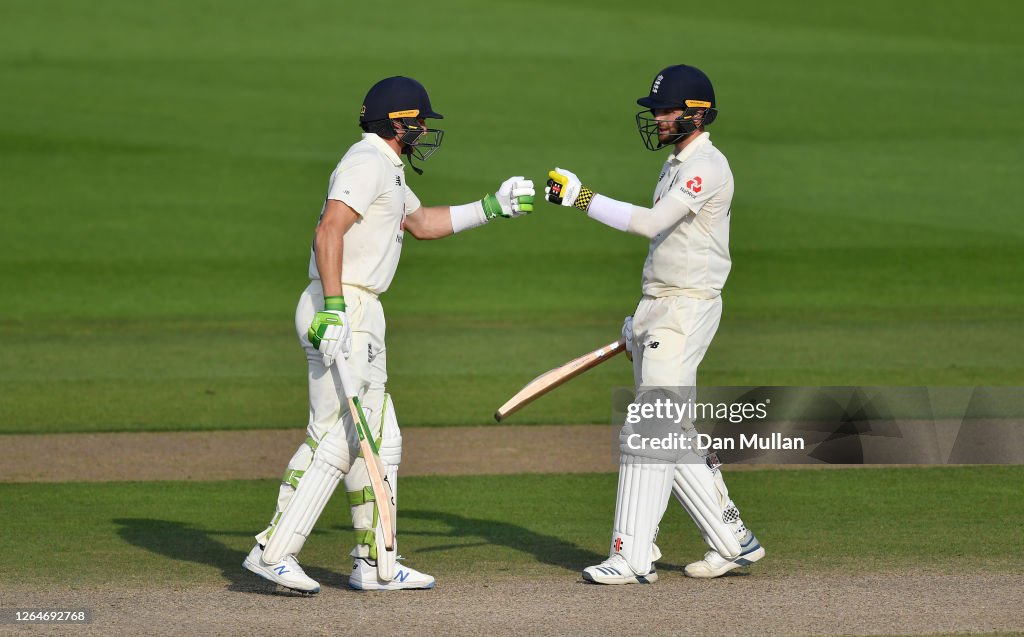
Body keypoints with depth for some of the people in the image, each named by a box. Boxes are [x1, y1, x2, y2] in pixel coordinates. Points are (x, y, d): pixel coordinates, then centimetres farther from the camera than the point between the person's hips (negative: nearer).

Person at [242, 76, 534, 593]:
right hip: (345, 311, -11)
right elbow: (329, 230, -23)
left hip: (356, 313, 11)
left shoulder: (385, 168, 22)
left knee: (381, 441, 13)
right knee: (336, 439, -13)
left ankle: (376, 565, 18)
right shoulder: (368, 162, -11)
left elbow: (421, 222, 36)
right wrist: (334, 308, -30)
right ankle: (274, 552, -16)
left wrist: (493, 207, 30)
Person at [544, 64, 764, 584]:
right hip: (660, 308, 10)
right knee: (676, 436, 11)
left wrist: (582, 198, -27)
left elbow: (653, 222, -28)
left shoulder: (706, 166, -15)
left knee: (649, 433, -14)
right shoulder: (678, 166, 18)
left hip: (687, 309, -10)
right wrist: (644, 320, 24)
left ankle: (632, 557, -16)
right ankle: (731, 541, 17)